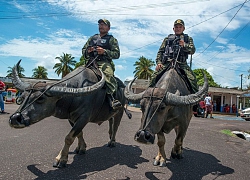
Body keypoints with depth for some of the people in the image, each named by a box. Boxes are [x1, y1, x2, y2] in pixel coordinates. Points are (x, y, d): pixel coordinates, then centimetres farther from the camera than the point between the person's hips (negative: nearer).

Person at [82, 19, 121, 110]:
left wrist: (104, 51, -12)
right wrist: (87, 51, 3)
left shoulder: (111, 39, 15)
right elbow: (83, 50, 28)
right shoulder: (92, 38, 28)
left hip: (104, 62, -5)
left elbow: (117, 54, 3)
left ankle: (111, 97, -44)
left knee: (108, 73, -35)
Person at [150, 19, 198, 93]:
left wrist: (184, 45, -17)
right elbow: (160, 51, 17)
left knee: (192, 79, -22)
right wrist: (158, 62, -1)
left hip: (181, 63, 0)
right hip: (166, 63, 1)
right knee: (154, 77, -19)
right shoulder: (167, 38, 23)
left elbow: (192, 50, 4)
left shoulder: (188, 39, 21)